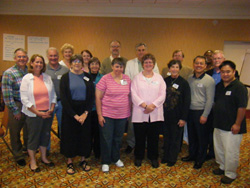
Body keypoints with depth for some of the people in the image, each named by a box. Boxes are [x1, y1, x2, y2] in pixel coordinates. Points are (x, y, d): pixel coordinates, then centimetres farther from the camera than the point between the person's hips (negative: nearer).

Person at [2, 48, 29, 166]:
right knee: (15, 132, 10)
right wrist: (15, 111, -12)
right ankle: (18, 156, 30)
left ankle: (27, 148, 45)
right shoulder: (9, 73, -11)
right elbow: (7, 95, -13)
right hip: (17, 106, -4)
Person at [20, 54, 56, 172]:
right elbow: (25, 99, -11)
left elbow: (53, 95, 7)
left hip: (47, 113, 4)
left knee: (45, 135, 16)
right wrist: (38, 112, -15)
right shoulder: (27, 78, -7)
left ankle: (44, 157, 35)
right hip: (33, 114, -4)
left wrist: (52, 109, -6)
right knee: (33, 137, 8)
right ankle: (32, 161, 26)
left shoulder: (47, 77, 4)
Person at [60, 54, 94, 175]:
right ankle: (69, 162, 23)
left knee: (85, 135, 10)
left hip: (85, 111, 2)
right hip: (70, 111, -2)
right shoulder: (66, 77, -2)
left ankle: (83, 160, 28)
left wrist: (86, 113, -11)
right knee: (70, 135, 7)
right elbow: (63, 98, -8)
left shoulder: (87, 77, 4)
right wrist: (74, 115, -14)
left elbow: (92, 96, 1)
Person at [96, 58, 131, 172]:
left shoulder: (127, 79, 3)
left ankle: (116, 158, 38)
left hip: (122, 115, 4)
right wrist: (99, 115, -11)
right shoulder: (105, 79, -9)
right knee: (106, 139, 6)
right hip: (107, 115, -4)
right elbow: (98, 98, -8)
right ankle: (105, 162, 24)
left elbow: (129, 96, 11)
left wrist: (129, 111, 9)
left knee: (118, 138, 17)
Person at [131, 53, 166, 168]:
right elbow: (134, 94, -5)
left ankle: (153, 157, 28)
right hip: (140, 113, -1)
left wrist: (152, 105, -13)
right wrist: (145, 105, -16)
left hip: (156, 113, 1)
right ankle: (138, 157, 28)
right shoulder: (137, 78, 5)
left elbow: (162, 95, 1)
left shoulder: (159, 78, 9)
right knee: (140, 137, 8)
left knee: (154, 137, 9)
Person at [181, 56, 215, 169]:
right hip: (190, 111, 5)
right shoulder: (190, 78, 8)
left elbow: (210, 99, -10)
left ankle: (200, 159, 24)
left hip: (201, 112, -5)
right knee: (191, 135, 16)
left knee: (202, 137, 8)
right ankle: (192, 155, 35)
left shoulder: (209, 80, -8)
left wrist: (205, 115, -13)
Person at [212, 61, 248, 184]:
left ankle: (230, 174, 22)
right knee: (218, 148, 20)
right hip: (218, 125, 8)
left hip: (232, 127, -8)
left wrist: (237, 124, -19)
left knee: (231, 152, 4)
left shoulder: (239, 87, -16)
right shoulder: (219, 86, 8)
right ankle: (222, 167, 41)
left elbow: (242, 108, -18)